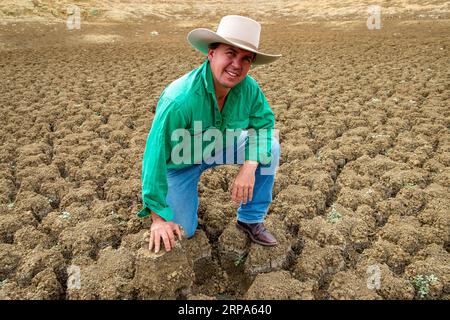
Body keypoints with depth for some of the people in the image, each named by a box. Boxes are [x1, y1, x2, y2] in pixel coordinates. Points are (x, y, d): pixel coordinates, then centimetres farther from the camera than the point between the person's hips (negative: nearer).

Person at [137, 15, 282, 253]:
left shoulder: (248, 88, -22)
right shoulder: (179, 99, -38)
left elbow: (264, 122, -7)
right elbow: (155, 156, -32)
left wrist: (249, 167, -26)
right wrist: (158, 217, -26)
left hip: (219, 146, 4)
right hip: (181, 159, -4)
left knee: (270, 147, -14)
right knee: (182, 232, -4)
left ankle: (250, 219, 2)